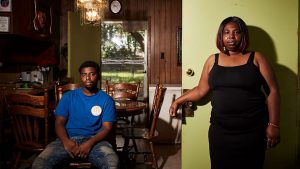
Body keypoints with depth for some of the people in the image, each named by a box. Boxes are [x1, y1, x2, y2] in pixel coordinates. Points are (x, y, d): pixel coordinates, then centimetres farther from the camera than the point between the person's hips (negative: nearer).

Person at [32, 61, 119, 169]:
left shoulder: (106, 99, 7)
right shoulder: (68, 96, 12)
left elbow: (107, 128, 0)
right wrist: (66, 141, -16)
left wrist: (90, 143, -19)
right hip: (69, 139, 2)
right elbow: (59, 123, 6)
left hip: (94, 140, -1)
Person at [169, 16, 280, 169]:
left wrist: (273, 124, -6)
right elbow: (201, 90, 15)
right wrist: (179, 101, 14)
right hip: (220, 131, 2)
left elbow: (272, 91, -1)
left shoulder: (256, 58, 1)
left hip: (253, 131, -2)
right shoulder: (213, 60, 8)